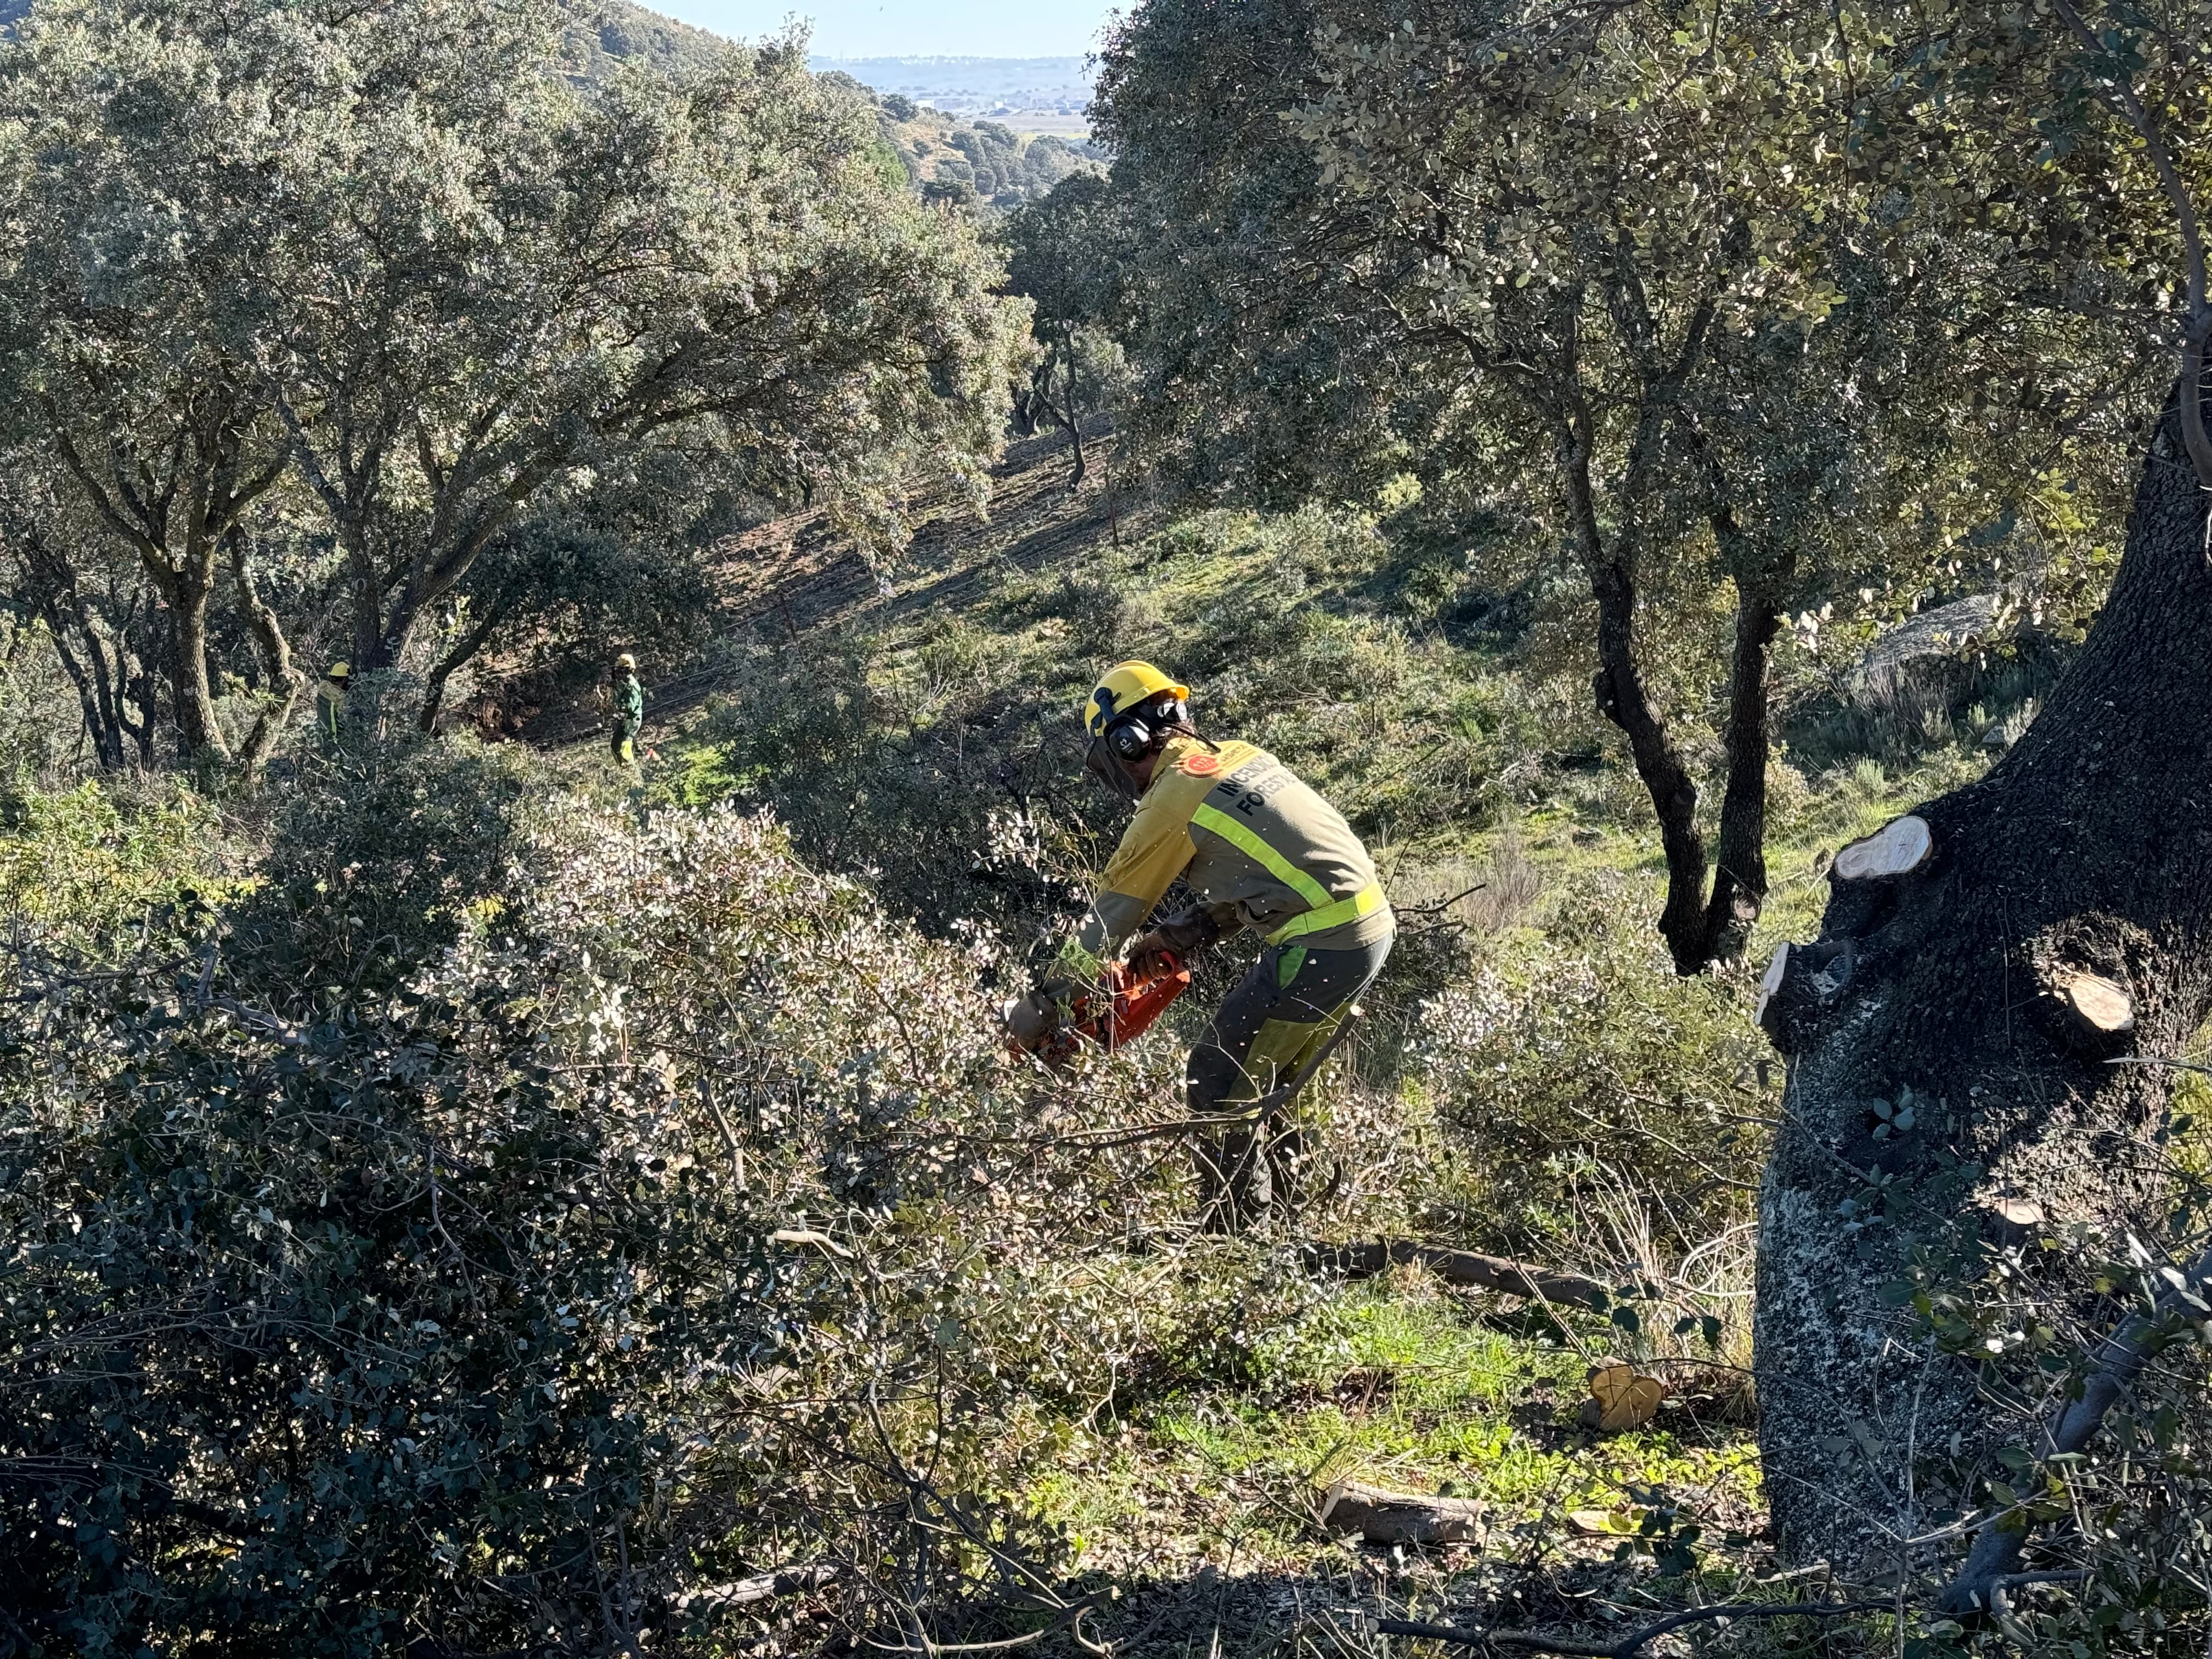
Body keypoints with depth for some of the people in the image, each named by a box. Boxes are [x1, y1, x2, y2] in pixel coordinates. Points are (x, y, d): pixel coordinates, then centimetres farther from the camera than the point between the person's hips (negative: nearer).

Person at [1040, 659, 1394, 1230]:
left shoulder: (1171, 802, -8)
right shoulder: (1236, 756, 16)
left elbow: (1111, 915, 1)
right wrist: (1175, 936, 19)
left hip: (1320, 946, -9)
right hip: (1371, 923, 9)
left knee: (1218, 1086, -1)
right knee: (1265, 1080, 20)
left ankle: (1235, 1231, 0)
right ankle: (1281, 1208, 25)